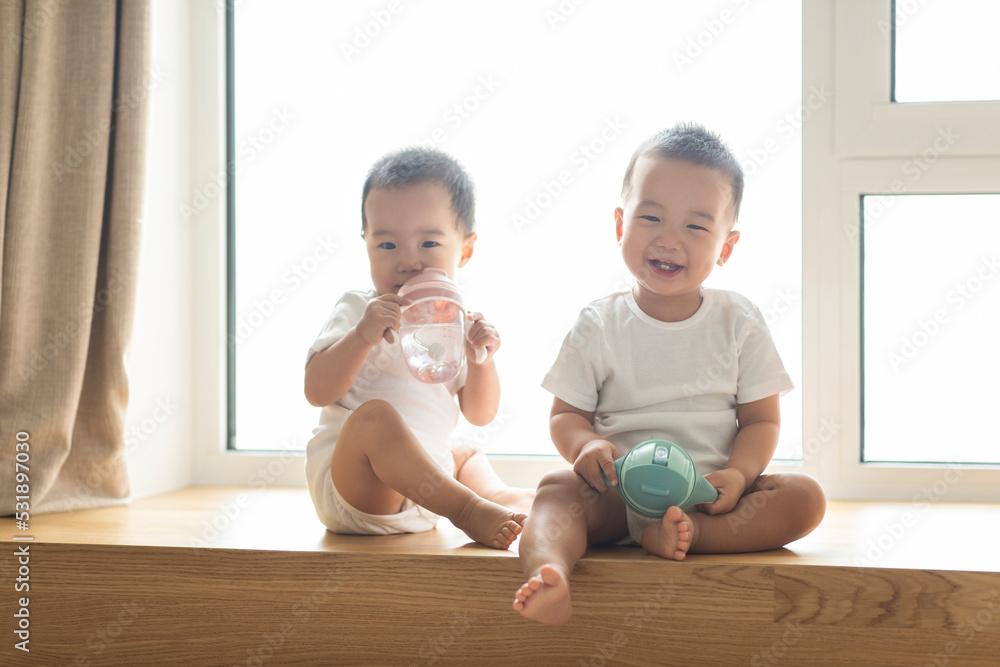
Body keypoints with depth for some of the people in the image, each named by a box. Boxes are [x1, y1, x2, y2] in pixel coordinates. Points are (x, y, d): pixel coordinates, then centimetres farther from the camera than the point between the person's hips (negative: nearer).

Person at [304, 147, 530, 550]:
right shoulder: (356, 312, -2)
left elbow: (480, 415, 11)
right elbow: (317, 392, -13)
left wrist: (481, 359, -8)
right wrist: (363, 336, -27)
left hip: (418, 498, 7)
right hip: (349, 483, -7)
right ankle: (467, 510, -35)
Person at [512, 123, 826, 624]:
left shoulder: (739, 323, 5)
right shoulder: (598, 326, 3)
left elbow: (761, 419, 4)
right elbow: (565, 414, 5)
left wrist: (736, 475, -17)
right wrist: (587, 445, -19)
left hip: (711, 491, 1)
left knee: (804, 497, -22)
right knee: (558, 488, -30)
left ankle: (690, 534, -36)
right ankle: (548, 572, -58)